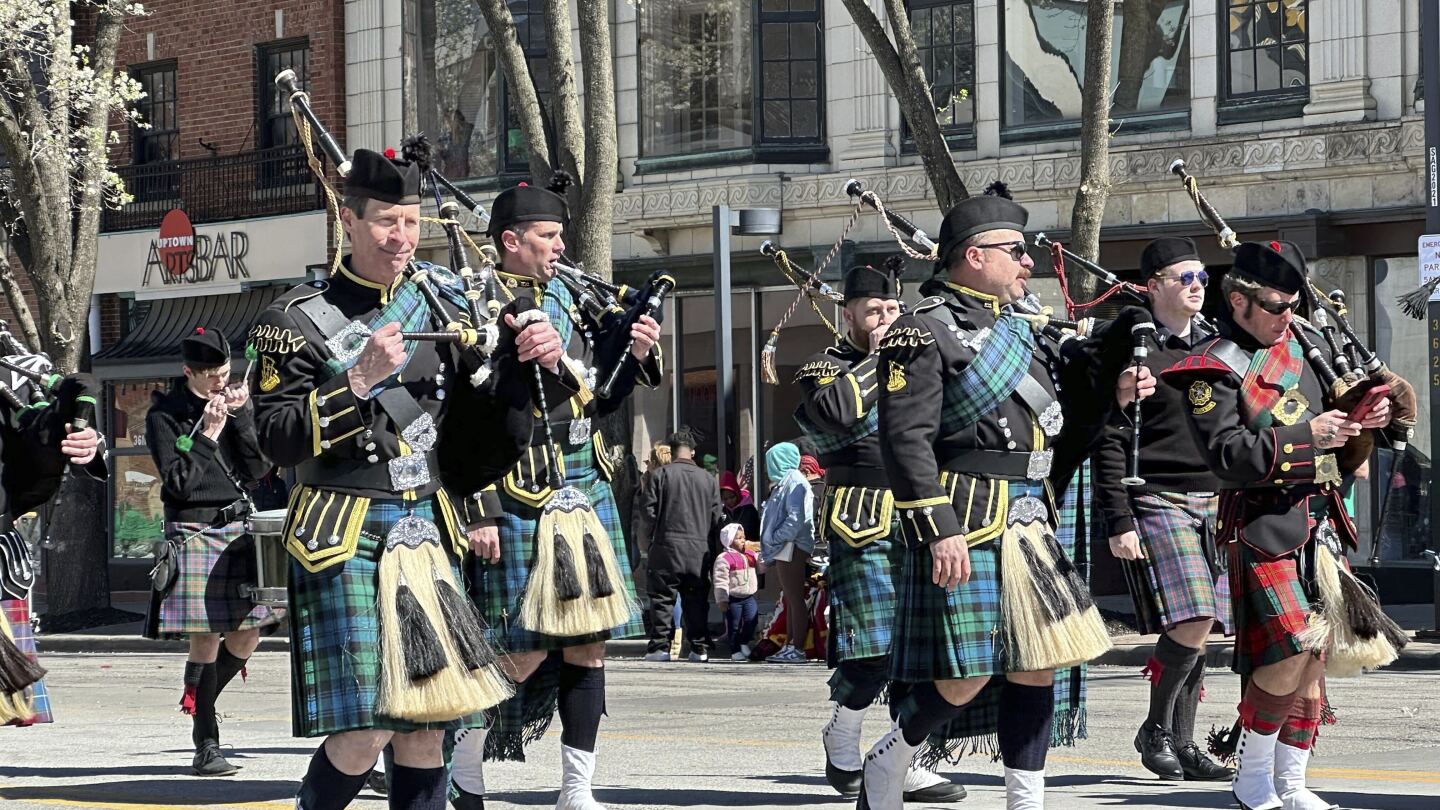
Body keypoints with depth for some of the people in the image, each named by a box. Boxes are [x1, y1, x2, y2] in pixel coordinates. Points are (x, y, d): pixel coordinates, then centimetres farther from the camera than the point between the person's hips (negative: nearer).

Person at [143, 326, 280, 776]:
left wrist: (241, 416, -6)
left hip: (239, 528, 5)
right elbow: (180, 483, -11)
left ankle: (197, 701, 29)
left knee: (247, 635, 3)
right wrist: (208, 434, -12)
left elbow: (259, 469, 3)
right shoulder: (164, 415, -3)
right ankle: (206, 747, -5)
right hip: (193, 532, -5)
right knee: (206, 638, -9)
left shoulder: (238, 402, 11)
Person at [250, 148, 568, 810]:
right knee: (364, 732, -12)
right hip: (344, 538, -5)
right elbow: (277, 439, -11)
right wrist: (359, 379, -20)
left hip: (428, 531, 5)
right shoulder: (301, 320, -5)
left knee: (426, 728, 3)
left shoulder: (439, 300, 9)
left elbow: (488, 417, 14)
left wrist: (533, 360, -6)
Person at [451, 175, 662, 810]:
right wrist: (480, 512, -19)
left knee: (587, 645, 6)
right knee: (526, 653, -6)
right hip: (524, 499, -7)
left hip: (588, 490, 7)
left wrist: (633, 356, 2)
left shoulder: (566, 298, 13)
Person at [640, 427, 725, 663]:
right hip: (699, 550, 3)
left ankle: (660, 646, -2)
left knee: (662, 598, 3)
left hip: (667, 546, -3)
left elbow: (649, 512, -4)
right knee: (696, 600, 9)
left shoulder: (661, 475, -3)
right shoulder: (708, 479, 5)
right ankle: (700, 647, 6)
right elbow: (716, 518, 5)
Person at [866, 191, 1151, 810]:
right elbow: (906, 439, -15)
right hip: (966, 526, -8)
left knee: (1036, 666, 5)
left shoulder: (1019, 326, 18)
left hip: (1031, 522, 8)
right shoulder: (924, 331, -7)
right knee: (966, 675, -8)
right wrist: (938, 531, -22)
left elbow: (1058, 421, 25)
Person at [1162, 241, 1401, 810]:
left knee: (1315, 658, 8)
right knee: (1290, 652, -17)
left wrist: (1363, 418, 5)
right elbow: (1228, 455, -18)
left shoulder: (1303, 340, 13)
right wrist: (1307, 436, -19)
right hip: (1265, 525, -7)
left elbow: (1337, 400, 27)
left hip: (1322, 522, 7)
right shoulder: (1215, 370, -9)